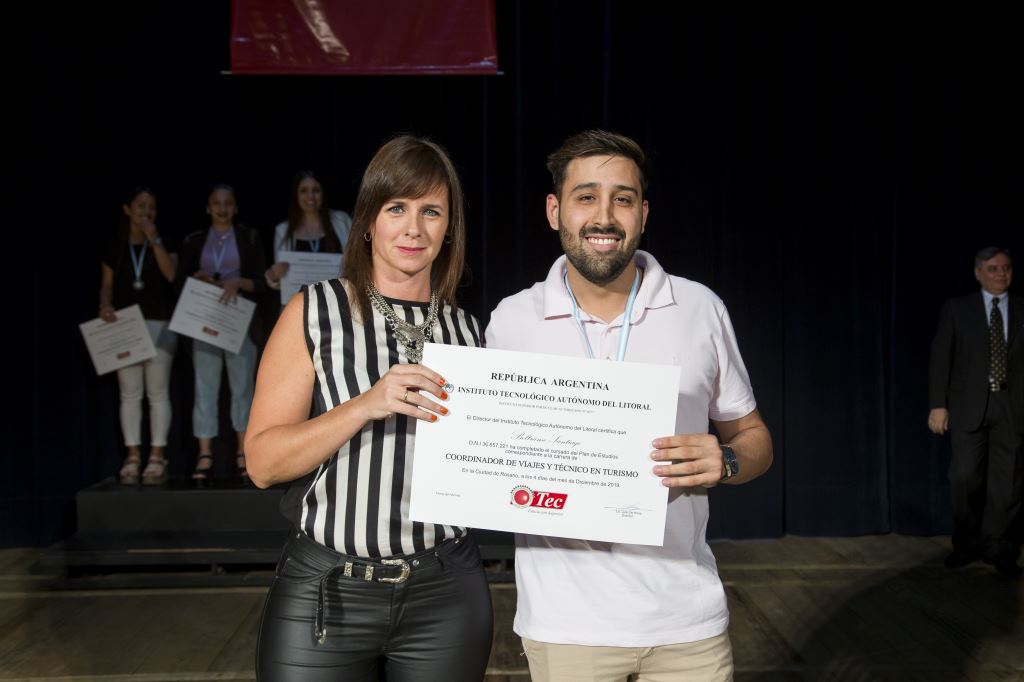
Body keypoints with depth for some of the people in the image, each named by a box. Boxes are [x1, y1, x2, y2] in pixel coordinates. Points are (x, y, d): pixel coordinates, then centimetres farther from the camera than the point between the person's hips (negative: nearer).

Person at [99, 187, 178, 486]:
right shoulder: (115, 247, 9)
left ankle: (157, 457, 2)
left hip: (159, 325, -2)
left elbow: (171, 274, -11)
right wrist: (105, 306, -12)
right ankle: (132, 457, 5)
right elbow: (107, 284, 8)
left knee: (158, 393, -2)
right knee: (129, 394, 2)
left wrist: (154, 240, -15)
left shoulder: (163, 242, 5)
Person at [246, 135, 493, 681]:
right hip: (325, 592, -3)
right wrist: (366, 405, -21)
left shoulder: (466, 330, 8)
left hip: (447, 594, 3)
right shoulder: (314, 312, -2)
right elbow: (262, 462, -9)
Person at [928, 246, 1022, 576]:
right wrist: (938, 404, -5)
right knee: (965, 476, -3)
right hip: (970, 404, -1)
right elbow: (940, 358, 2)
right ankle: (967, 544, 14)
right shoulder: (957, 308, 5)